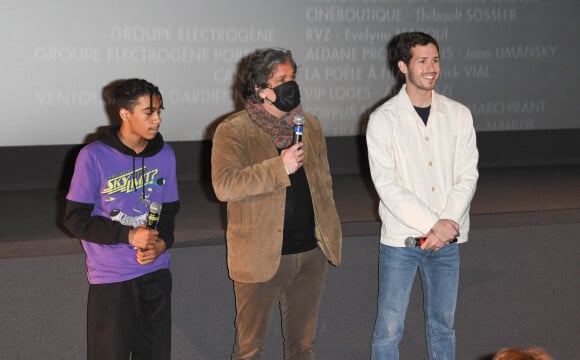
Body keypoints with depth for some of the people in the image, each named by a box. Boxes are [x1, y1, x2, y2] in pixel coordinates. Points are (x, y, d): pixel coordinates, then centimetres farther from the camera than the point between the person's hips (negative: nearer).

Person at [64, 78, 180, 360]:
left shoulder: (165, 155, 3)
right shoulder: (94, 156, -11)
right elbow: (75, 219, -8)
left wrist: (162, 242, -8)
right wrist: (129, 235, -17)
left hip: (156, 273, 4)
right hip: (110, 278, -4)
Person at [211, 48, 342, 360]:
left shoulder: (310, 125, 10)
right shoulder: (233, 131, -10)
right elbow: (224, 185, -24)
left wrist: (327, 227, 15)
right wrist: (280, 167, -26)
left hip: (311, 252, 5)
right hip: (261, 256, -5)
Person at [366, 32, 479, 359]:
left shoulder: (459, 115, 3)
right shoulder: (383, 120, -6)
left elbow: (467, 177, 1)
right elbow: (387, 185, -12)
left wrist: (447, 224, -14)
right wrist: (432, 225, -17)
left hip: (446, 238, 3)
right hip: (400, 238, -3)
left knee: (443, 325, 14)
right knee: (389, 329, 1)